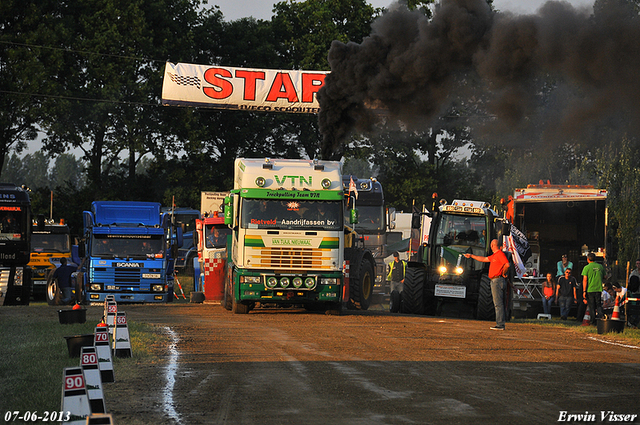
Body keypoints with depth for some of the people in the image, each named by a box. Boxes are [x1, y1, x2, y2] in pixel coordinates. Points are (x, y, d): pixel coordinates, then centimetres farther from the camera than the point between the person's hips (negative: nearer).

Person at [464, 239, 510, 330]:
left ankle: (500, 325, -14)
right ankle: (500, 324, 11)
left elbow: (507, 264, -23)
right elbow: (484, 259, 32)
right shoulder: (494, 256, 20)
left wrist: (503, 273, -8)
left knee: (498, 303, -11)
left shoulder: (500, 254, -10)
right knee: (497, 303, 10)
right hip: (494, 281, 10)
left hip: (497, 280, -10)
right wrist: (471, 256, 38)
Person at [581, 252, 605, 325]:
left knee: (591, 306, 6)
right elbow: (604, 277, 15)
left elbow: (585, 280, -10)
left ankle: (593, 321, 7)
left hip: (590, 290, -3)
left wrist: (584, 291, -9)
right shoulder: (600, 266, 5)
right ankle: (600, 314, -12)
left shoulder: (586, 268, -7)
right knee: (598, 305, 11)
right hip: (599, 289, 3)